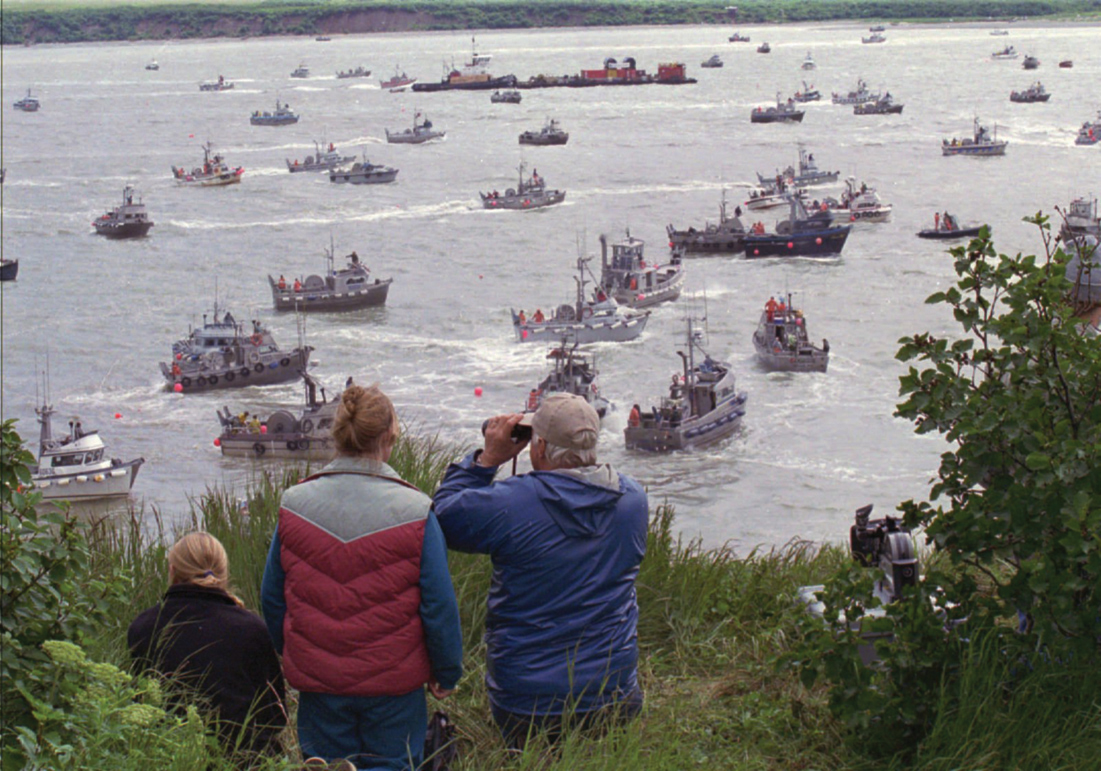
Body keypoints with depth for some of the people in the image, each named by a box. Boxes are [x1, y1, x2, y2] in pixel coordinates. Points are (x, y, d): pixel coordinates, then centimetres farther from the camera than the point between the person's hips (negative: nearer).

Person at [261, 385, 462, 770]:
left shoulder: (294, 505, -3)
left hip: (317, 682, 3)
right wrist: (446, 674, 4)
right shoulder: (414, 513, -12)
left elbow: (272, 598, 6)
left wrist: (291, 655, 20)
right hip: (394, 683, -2)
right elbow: (439, 604, -8)